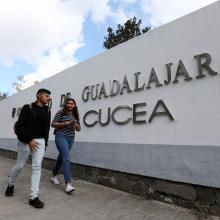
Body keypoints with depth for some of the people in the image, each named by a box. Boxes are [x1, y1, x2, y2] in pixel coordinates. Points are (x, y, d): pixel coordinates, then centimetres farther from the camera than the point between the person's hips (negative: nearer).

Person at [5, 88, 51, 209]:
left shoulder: (47, 111, 6)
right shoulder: (28, 108, -8)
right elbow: (19, 126, -13)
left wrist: (45, 143, 13)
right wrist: (29, 140, -20)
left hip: (40, 141, 3)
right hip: (26, 141, -3)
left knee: (37, 167, -4)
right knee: (19, 166, 12)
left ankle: (34, 197, 2)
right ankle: (10, 184, 43)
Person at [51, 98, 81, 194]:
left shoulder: (75, 115, 10)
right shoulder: (60, 113, -4)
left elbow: (79, 129, 11)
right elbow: (53, 124, -6)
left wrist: (75, 124, -10)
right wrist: (65, 123, -17)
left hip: (71, 138, 6)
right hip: (61, 137, -6)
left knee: (61, 157, 18)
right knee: (66, 158, -18)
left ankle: (54, 176, 39)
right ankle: (68, 184, -18)